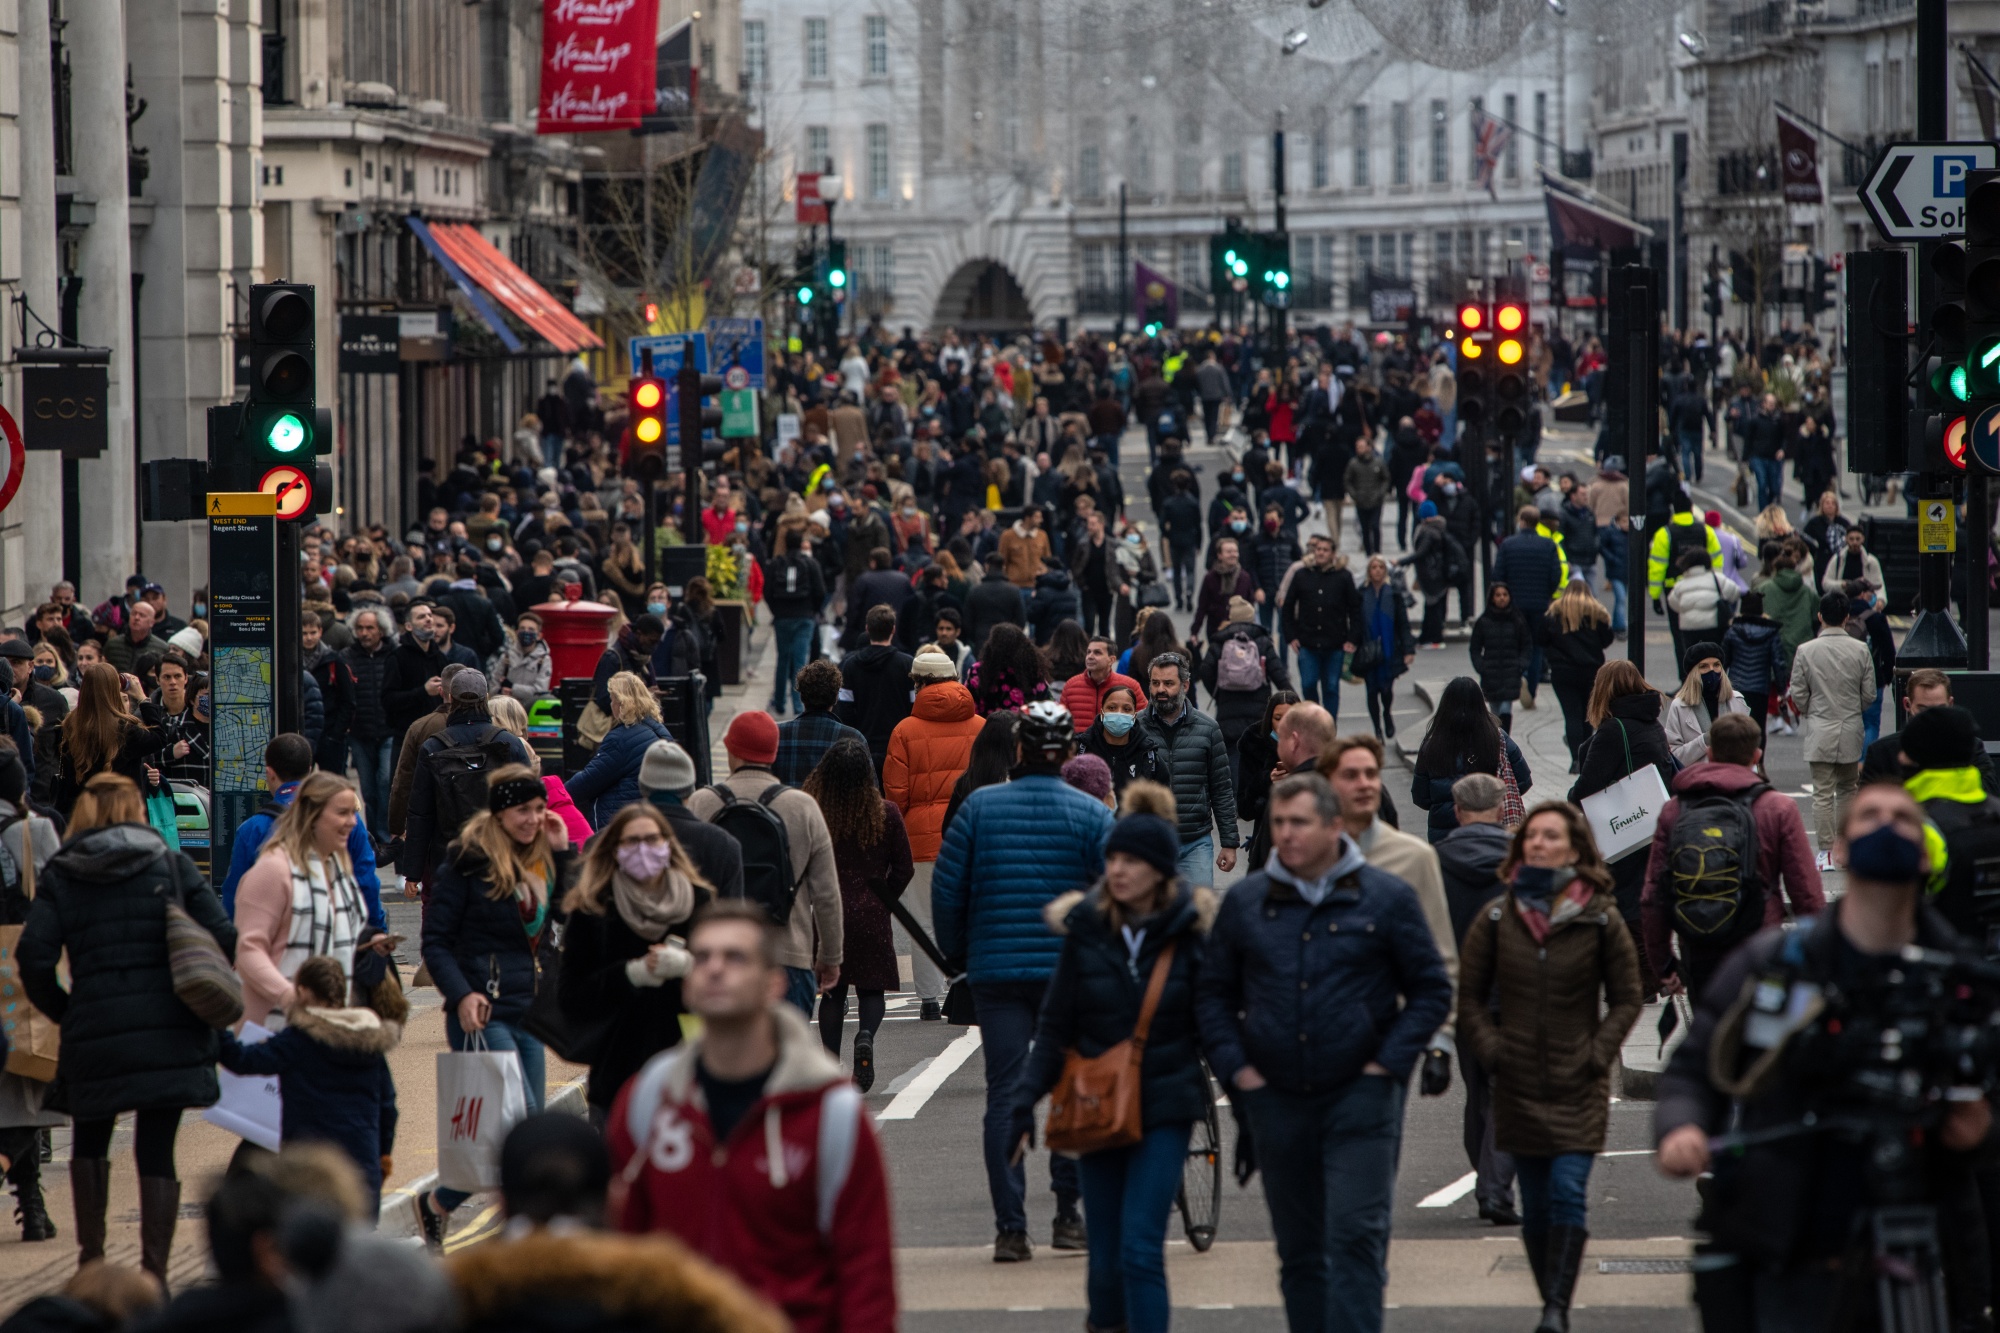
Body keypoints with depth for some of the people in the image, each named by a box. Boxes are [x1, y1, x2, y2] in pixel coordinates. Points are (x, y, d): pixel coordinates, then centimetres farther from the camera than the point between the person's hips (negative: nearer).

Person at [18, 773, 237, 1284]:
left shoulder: (59, 877, 6)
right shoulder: (171, 865, 4)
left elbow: (34, 958, -5)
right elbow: (224, 939, -2)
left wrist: (63, 1011, 9)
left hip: (95, 1029, 1)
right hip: (170, 1028, -1)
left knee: (90, 1139, 22)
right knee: (157, 1148, 3)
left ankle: (91, 1255, 19)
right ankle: (154, 1274, -2)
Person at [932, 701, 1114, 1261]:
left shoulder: (978, 807, 0)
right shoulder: (1091, 814, -3)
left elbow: (947, 889, 2)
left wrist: (956, 953, 16)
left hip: (995, 969, 1)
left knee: (1004, 1094, 2)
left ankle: (1010, 1229, -2)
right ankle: (1069, 1216, 13)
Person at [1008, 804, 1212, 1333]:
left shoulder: (1192, 930, -5)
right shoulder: (1087, 928, 0)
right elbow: (1055, 1026, 6)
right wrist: (1026, 1100, 0)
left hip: (1165, 1108, -2)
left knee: (1140, 1249, -12)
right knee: (1106, 1254, 6)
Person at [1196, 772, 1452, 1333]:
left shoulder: (1385, 898, 0)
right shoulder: (1245, 902, 7)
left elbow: (1432, 989, 4)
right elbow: (1212, 992, 15)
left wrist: (1389, 1063, -6)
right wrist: (1234, 1066, 2)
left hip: (1359, 1098, -3)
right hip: (1276, 1098, 3)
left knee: (1356, 1238, -12)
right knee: (1299, 1249, 10)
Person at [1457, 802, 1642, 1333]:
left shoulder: (1601, 920, -1)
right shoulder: (1496, 920, 4)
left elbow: (1625, 999, 6)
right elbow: (1470, 995, 11)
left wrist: (1598, 1054, -5)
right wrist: (1490, 1050, -1)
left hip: (1579, 1086, -2)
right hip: (1518, 1085, 2)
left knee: (1568, 1191, -14)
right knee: (1535, 1204, 5)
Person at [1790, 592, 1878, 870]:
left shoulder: (1806, 651, -8)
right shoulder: (1860, 650, -5)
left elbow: (1798, 694, -5)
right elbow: (1869, 694, 0)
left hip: (1820, 731, -2)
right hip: (1851, 731, 2)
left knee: (1822, 792, 1)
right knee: (1847, 789, 17)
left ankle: (1827, 851, -2)